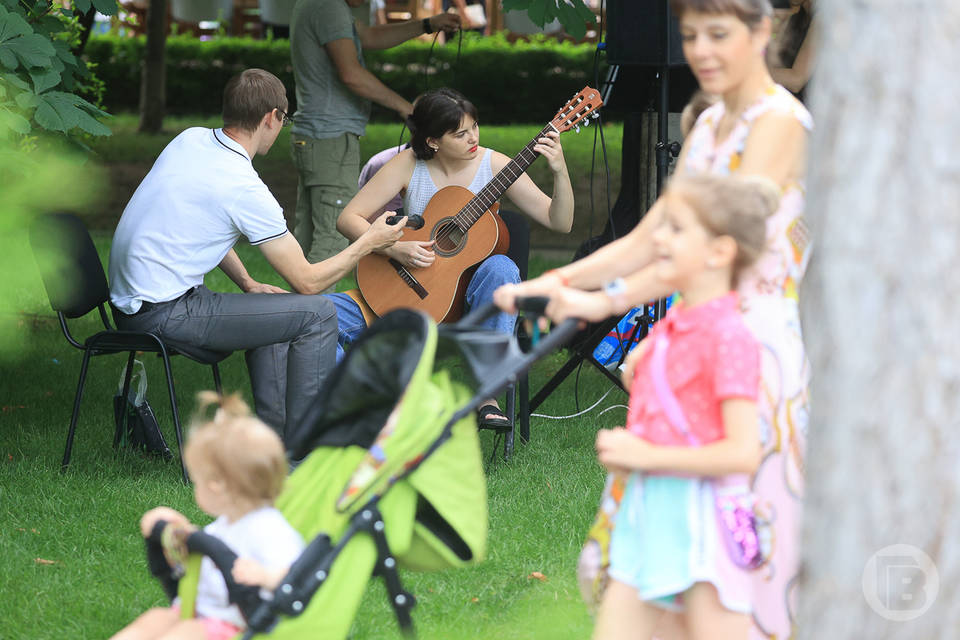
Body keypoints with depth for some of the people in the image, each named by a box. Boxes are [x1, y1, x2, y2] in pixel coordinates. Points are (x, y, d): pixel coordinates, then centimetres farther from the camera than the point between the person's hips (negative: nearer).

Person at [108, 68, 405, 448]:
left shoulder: (191, 140, 6)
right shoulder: (244, 189, -17)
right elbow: (306, 281, -9)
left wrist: (248, 284, 17)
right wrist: (369, 243, 3)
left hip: (127, 301, 9)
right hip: (165, 314, -9)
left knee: (270, 310, 26)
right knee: (317, 314, -6)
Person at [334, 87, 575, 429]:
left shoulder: (492, 165, -5)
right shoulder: (409, 164, -6)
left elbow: (560, 222, -8)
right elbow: (349, 218, -5)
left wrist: (560, 173, -25)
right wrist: (394, 248, -20)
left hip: (468, 297, 0)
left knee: (501, 268, -37)